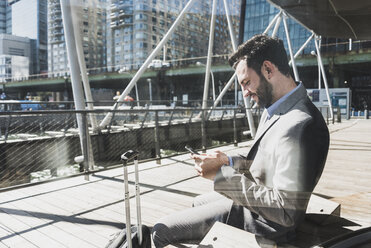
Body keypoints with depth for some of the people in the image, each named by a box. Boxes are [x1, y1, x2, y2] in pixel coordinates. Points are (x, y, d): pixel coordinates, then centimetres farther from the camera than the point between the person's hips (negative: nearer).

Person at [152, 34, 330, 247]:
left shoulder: (299, 126, -31)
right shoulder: (274, 110, 2)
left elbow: (285, 211, -30)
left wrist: (222, 175, -27)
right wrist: (228, 161, -2)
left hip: (259, 221, -9)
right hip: (250, 198, 10)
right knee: (199, 202, 31)